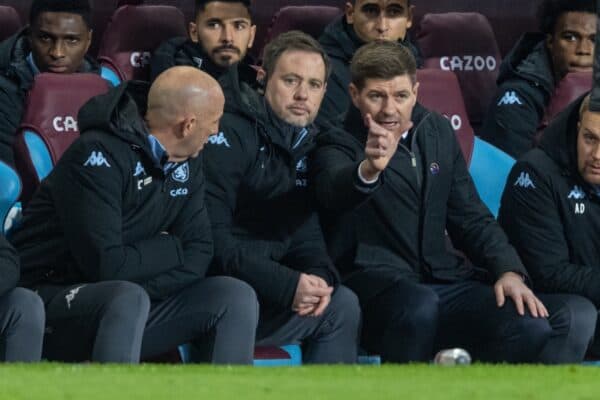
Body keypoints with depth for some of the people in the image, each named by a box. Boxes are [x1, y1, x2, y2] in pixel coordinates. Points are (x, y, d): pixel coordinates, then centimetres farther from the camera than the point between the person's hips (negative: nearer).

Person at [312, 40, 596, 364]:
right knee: (420, 304, -40)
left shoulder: (437, 131, 17)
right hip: (373, 283, -5)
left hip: (440, 281, 5)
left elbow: (471, 216, 20)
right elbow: (333, 190, -26)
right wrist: (368, 169, -50)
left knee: (533, 329, -22)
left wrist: (509, 271, 1)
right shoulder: (339, 143, -2)